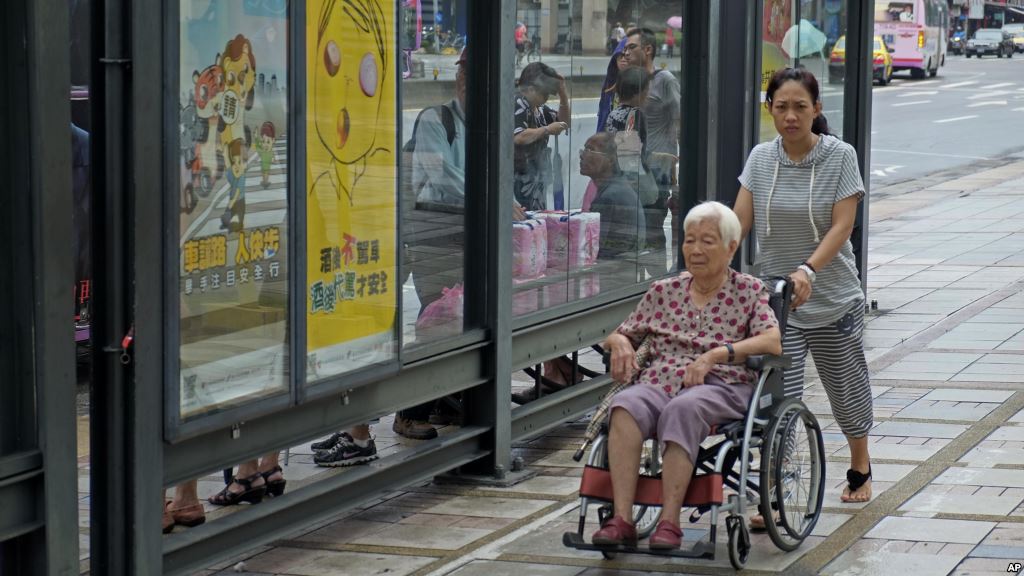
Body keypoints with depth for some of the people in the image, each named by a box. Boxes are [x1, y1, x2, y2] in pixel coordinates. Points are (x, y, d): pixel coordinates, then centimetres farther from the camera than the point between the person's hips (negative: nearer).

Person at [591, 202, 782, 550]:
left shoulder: (748, 291, 11)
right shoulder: (663, 292, 22)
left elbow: (773, 342, -6)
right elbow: (618, 335, 27)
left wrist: (714, 355, -18)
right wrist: (620, 343, 1)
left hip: (721, 387, -3)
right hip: (660, 382, 3)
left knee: (682, 409, -38)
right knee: (626, 405, -33)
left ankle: (669, 522, -39)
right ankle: (622, 520, -40)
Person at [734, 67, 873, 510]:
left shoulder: (840, 156, -9)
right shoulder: (761, 158, 0)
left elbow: (842, 226, -16)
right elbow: (738, 222, -5)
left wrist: (807, 270, -31)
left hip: (834, 301, -1)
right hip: (775, 301, 1)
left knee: (846, 389, 15)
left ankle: (860, 468, 41)